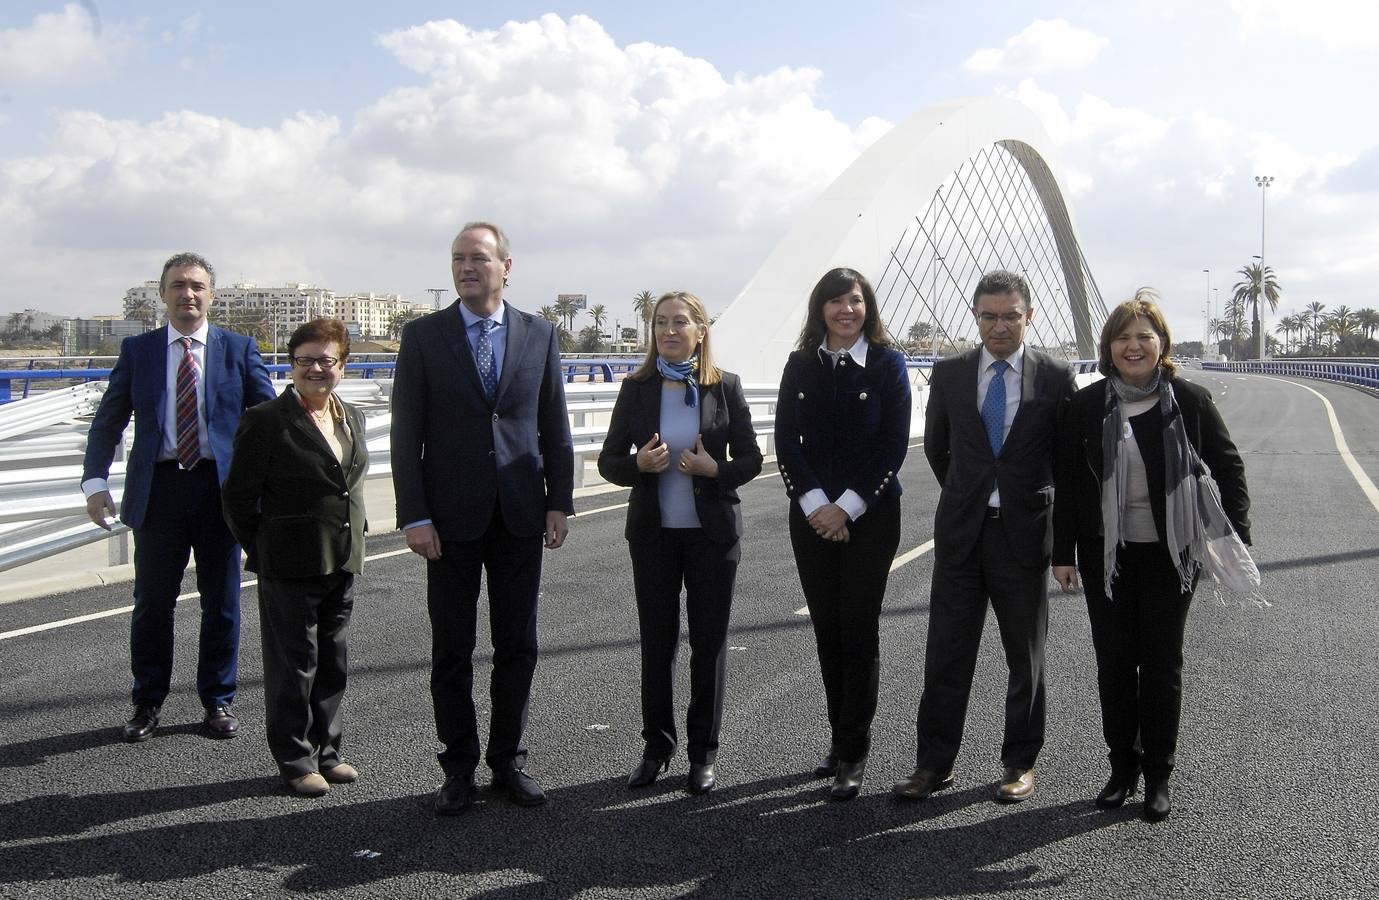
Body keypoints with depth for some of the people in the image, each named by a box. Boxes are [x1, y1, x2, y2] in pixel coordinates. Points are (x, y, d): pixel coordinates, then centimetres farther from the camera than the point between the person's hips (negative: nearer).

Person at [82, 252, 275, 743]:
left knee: (221, 601, 8)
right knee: (152, 601, 8)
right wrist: (95, 482, -7)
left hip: (221, 487, 0)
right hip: (158, 488, 1)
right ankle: (147, 703, 24)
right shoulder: (137, 350, 6)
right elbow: (107, 422, 6)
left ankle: (218, 700, 23)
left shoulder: (239, 349, 4)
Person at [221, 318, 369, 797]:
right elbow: (238, 496, -7)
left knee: (333, 663, 15)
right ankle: (295, 760, 17)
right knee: (293, 665, 4)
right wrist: (262, 553, -4)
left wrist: (354, 538, 12)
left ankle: (326, 750, 28)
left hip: (343, 563, 6)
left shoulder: (351, 417, 9)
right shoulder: (266, 420, -10)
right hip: (290, 568, -6)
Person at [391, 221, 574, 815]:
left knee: (517, 649, 9)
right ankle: (458, 769, 19)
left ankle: (509, 760, 23)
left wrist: (560, 502, 2)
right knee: (452, 652, 7)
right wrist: (415, 516, -9)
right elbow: (407, 433, -2)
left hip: (521, 517, 2)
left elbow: (555, 427, 9)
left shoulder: (539, 335, 6)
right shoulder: (423, 336, 1)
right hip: (452, 516, -1)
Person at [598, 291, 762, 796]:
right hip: (653, 533, 1)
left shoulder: (725, 387, -2)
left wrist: (715, 469, -18)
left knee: (710, 642, 6)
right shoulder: (637, 389, 0)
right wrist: (640, 464, -19)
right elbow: (608, 461, 2)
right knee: (656, 641, 9)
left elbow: (750, 458, 1)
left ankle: (703, 753, 20)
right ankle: (657, 747, 24)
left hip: (712, 532, -1)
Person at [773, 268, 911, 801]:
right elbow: (786, 442, 2)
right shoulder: (801, 366, 6)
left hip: (870, 515, -3)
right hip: (812, 516, 3)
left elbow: (894, 446, -6)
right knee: (826, 631, 8)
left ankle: (853, 755, 6)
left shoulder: (886, 364, -2)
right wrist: (815, 504, -10)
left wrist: (847, 507, -12)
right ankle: (839, 739, 21)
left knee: (859, 631, -1)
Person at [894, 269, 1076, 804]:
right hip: (961, 533, 2)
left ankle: (1021, 763, 25)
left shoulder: (1056, 378, -4)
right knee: (946, 656, 5)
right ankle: (933, 764, 16)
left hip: (1025, 534, -1)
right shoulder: (949, 373, 2)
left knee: (1026, 659, 11)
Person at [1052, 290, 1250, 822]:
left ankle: (1158, 775, 20)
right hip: (1106, 555, 1)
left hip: (1170, 554, -1)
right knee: (1114, 662, 8)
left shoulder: (1189, 401, -4)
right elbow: (1067, 483, 1)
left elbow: (1229, 468, 4)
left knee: (1162, 663, 7)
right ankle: (1123, 767, 23)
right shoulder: (1087, 405, -2)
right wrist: (1063, 553, 0)